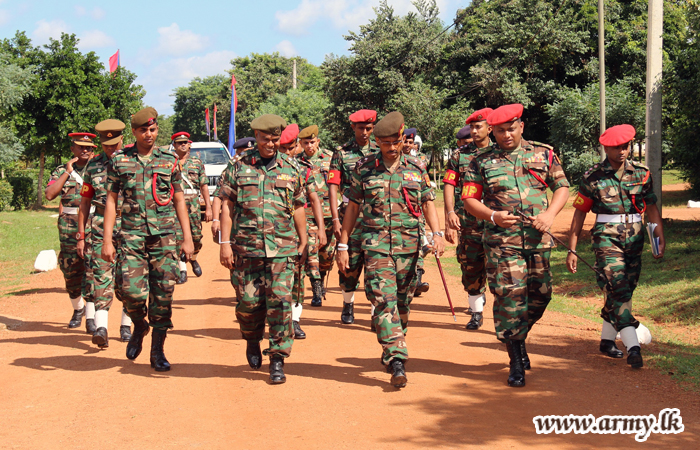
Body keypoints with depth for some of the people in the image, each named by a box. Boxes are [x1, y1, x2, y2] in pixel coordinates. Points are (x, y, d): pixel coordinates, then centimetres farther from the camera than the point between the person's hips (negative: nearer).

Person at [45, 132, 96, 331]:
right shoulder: (61, 171, 9)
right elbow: (49, 194, -7)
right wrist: (67, 172, -8)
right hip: (69, 228, 1)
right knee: (71, 272, 7)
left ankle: (91, 317, -6)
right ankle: (78, 308, 29)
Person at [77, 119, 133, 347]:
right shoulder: (93, 165, 9)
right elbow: (85, 202, 12)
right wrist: (81, 236, 9)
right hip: (101, 226, 1)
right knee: (101, 275, -10)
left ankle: (126, 324, 17)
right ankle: (101, 327, -17)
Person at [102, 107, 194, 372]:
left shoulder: (169, 160, 7)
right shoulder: (120, 161, 6)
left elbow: (179, 200, 11)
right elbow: (111, 201, 6)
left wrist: (188, 238, 6)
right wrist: (107, 240, 0)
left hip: (165, 236, 1)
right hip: (132, 235, -1)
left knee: (163, 294, 0)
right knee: (131, 290, -12)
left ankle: (157, 351, 12)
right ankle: (139, 326, 21)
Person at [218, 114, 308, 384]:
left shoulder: (291, 169, 9)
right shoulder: (239, 167, 5)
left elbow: (298, 208, 15)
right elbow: (227, 205, 4)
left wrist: (303, 243, 15)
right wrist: (225, 243, -2)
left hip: (283, 247, 0)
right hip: (247, 247, 0)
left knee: (280, 301, -7)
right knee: (249, 302, 5)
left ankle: (278, 360, -1)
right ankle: (252, 340, 35)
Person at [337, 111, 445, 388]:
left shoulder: (416, 169, 9)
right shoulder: (364, 169, 5)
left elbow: (428, 204, 12)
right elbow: (353, 207, 9)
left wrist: (437, 233, -5)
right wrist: (343, 245, 7)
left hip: (409, 243, 2)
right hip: (376, 243, -2)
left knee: (403, 303, 10)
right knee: (384, 300, -14)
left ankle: (390, 352, 28)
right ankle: (397, 362, -18)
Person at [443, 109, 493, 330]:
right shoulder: (459, 155, 9)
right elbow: (449, 184, 5)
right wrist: (450, 213, -8)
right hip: (467, 222, 2)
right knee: (471, 268, 7)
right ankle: (476, 312, 19)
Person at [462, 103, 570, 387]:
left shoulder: (544, 154, 10)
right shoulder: (481, 162, 5)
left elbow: (562, 186, 11)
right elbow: (469, 200, 3)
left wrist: (550, 214, -6)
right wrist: (493, 216, -15)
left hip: (538, 239, 2)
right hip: (501, 240, -2)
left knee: (540, 294, 6)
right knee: (509, 296, -7)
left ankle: (519, 338, 34)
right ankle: (516, 363, 4)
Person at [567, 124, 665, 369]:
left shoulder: (641, 173, 6)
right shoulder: (592, 177, -1)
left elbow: (651, 207, 9)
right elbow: (579, 213, 3)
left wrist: (660, 237, -3)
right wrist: (572, 250, 1)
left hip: (635, 238, 4)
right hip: (607, 237, -4)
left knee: (624, 291, 10)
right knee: (617, 288, -15)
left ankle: (607, 340, 26)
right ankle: (633, 347, -21)